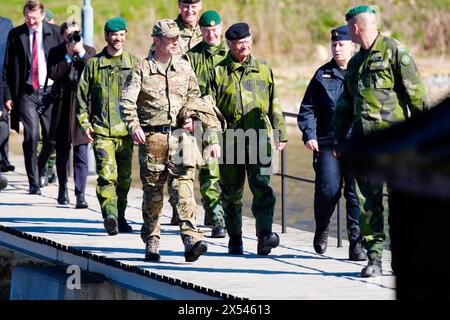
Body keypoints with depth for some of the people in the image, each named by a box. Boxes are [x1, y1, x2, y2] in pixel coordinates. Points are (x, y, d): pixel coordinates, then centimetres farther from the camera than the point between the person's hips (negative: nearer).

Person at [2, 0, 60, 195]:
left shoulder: (54, 33, 3)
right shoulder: (16, 35, 2)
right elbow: (8, 67, 4)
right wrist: (7, 95, -3)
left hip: (50, 91, 1)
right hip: (27, 93, -1)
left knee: (52, 139, 3)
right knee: (31, 137, -12)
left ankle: (38, 170, 30)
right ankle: (34, 183, -5)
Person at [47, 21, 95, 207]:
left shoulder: (89, 51, 8)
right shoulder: (56, 52, 5)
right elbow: (53, 74, -10)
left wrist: (82, 53, -12)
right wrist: (68, 56, -11)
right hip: (62, 106, 1)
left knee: (81, 152, -7)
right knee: (62, 150, 11)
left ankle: (80, 194, -10)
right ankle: (63, 189, 29)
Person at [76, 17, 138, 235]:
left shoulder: (133, 64, 10)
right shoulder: (94, 64, 7)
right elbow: (82, 94, 10)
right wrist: (84, 122, 0)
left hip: (126, 129, 2)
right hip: (101, 130, -2)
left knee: (124, 177, 9)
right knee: (107, 175, -17)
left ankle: (120, 216, 23)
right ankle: (110, 216, -27)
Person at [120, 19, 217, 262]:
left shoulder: (184, 67, 12)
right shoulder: (142, 69, 1)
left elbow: (194, 96, 23)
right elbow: (127, 101, -3)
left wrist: (191, 117, 5)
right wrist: (134, 126, -17)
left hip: (180, 135, 2)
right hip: (152, 137, -1)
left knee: (184, 186, -11)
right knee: (152, 191, 5)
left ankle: (191, 239, -21)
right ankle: (151, 242, 17)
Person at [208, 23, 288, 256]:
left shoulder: (263, 69, 12)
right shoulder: (219, 72, 6)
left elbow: (274, 105, 17)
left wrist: (280, 134, 15)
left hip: (260, 137, 0)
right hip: (230, 140, 0)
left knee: (262, 185, -14)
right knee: (232, 191, 7)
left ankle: (264, 236, -21)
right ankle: (235, 239, 19)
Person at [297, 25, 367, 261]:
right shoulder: (323, 75, 11)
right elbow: (307, 109, 12)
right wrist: (309, 135, -2)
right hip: (327, 144, 0)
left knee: (357, 193, -2)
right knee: (328, 189, -9)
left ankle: (357, 244, 5)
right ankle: (321, 229, 19)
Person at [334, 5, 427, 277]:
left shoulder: (394, 51, -3)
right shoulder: (356, 62, 19)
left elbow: (415, 92, -7)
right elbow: (345, 104, 27)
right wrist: (339, 137, 24)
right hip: (363, 138, 6)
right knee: (370, 198, 3)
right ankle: (374, 258, 6)